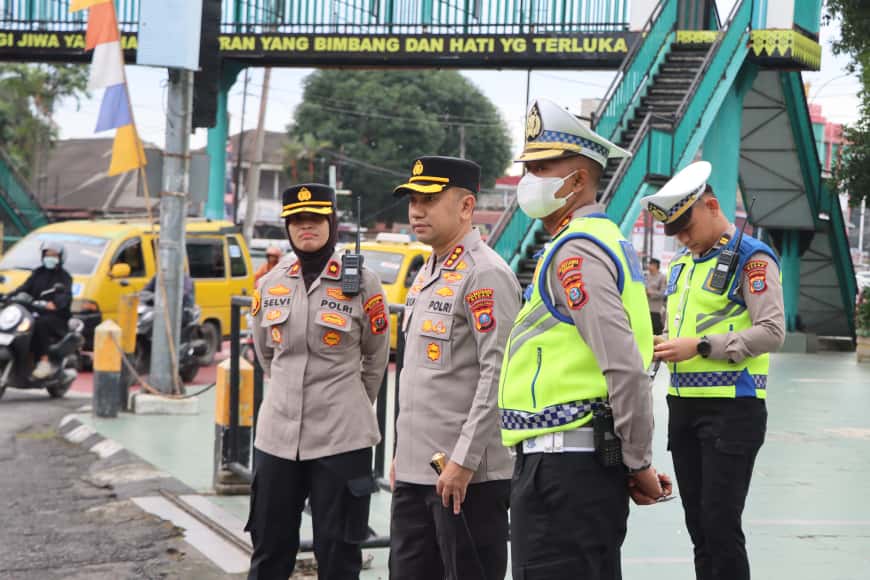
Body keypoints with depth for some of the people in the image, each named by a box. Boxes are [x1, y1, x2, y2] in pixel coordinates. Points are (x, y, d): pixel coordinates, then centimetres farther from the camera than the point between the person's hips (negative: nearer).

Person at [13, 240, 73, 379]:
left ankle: (44, 361, -38)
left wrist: (55, 303, -39)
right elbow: (25, 288, 7)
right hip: (38, 314, 5)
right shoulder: (37, 273, 21)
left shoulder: (64, 276, 5)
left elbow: (65, 295, -15)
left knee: (40, 324, -36)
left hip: (57, 316, -5)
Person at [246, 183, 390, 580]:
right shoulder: (270, 284, 5)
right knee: (268, 547, 11)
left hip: (342, 439, -4)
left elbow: (376, 359, 7)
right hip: (277, 436, 4)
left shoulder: (361, 283, -5)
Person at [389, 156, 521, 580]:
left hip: (467, 475, -9)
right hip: (414, 471, 9)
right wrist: (402, 452, 18)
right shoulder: (427, 274, 16)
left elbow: (499, 376, -19)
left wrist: (464, 461, -21)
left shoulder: (485, 275, -13)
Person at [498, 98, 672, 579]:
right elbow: (624, 363, 20)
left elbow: (624, 367, -24)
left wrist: (639, 464, -16)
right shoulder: (605, 239, 17)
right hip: (588, 461, 11)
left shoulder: (574, 252, -15)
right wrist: (636, 463, 18)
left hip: (561, 465, -11)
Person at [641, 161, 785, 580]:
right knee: (698, 525, 11)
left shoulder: (752, 259, -7)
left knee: (721, 525, -9)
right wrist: (665, 346, 5)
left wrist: (700, 346, -20)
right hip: (683, 404, 8)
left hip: (731, 408, -8)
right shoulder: (682, 264, 18)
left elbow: (771, 332, -16)